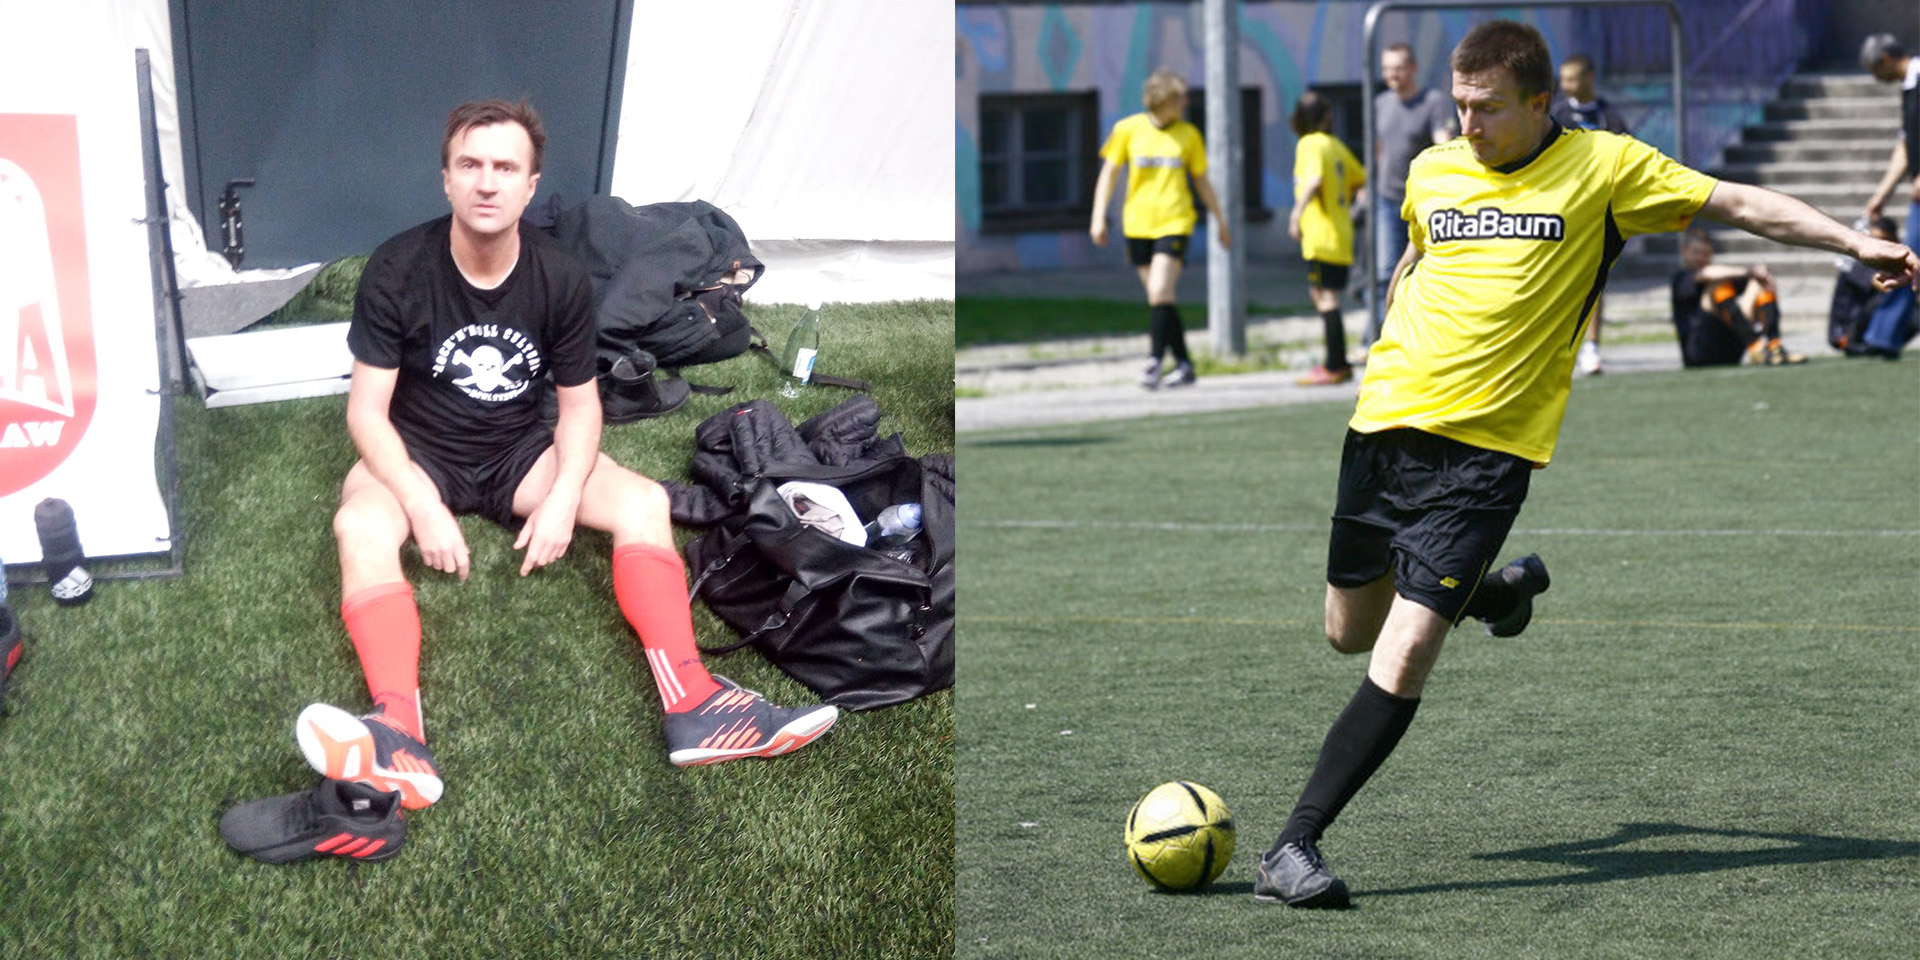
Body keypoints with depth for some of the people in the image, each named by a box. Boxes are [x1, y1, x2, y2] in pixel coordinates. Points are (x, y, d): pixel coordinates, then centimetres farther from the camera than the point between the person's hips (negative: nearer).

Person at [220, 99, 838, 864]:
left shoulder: (561, 280, -6)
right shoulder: (398, 271, -16)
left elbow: (580, 403, 1)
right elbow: (367, 408, -15)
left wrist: (564, 497, -17)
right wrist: (421, 504, -29)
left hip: (518, 453, 4)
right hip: (416, 453, -3)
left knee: (643, 501, -19)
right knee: (360, 526, -35)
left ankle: (691, 703, -33)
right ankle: (400, 742, -58)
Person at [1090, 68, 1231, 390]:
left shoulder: (1188, 135, 4)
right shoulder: (1129, 129, 1)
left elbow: (1202, 182, 15)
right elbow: (1108, 173, 6)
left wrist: (1220, 222, 18)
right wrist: (1099, 217, -1)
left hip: (1174, 222, -2)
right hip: (1138, 223, 2)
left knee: (1159, 292, -17)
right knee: (1158, 296, 6)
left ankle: (1155, 361, -10)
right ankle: (1182, 363, 16)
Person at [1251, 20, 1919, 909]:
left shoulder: (1602, 167, -3)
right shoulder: (1431, 171, 8)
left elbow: (1737, 202, -1)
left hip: (1485, 451, -5)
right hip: (1385, 429, 5)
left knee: (1401, 660, -15)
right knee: (1350, 631, 16)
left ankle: (1294, 848, -12)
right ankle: (1492, 590, 43)